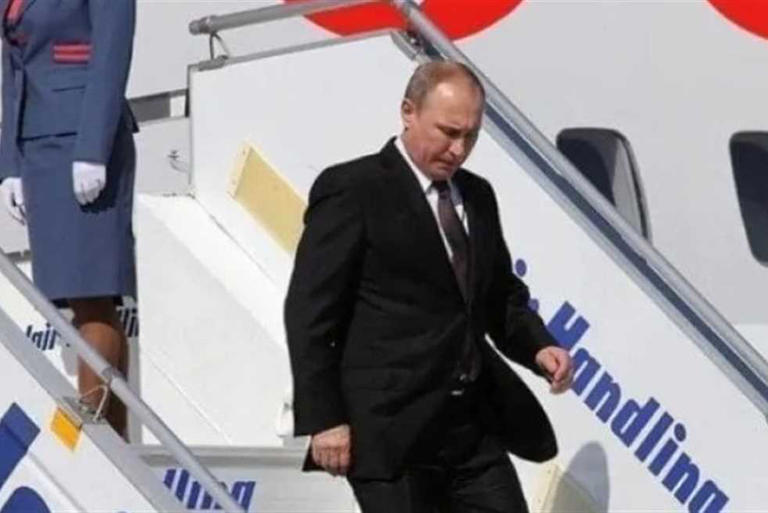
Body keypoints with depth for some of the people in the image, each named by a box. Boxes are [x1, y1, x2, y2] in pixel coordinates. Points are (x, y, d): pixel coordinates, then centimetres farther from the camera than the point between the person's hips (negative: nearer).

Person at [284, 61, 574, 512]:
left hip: (476, 424, 7)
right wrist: (323, 420, -14)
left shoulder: (478, 196, 15)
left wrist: (539, 347, 3)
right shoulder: (352, 190, -6)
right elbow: (310, 313, -8)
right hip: (390, 431, -7)